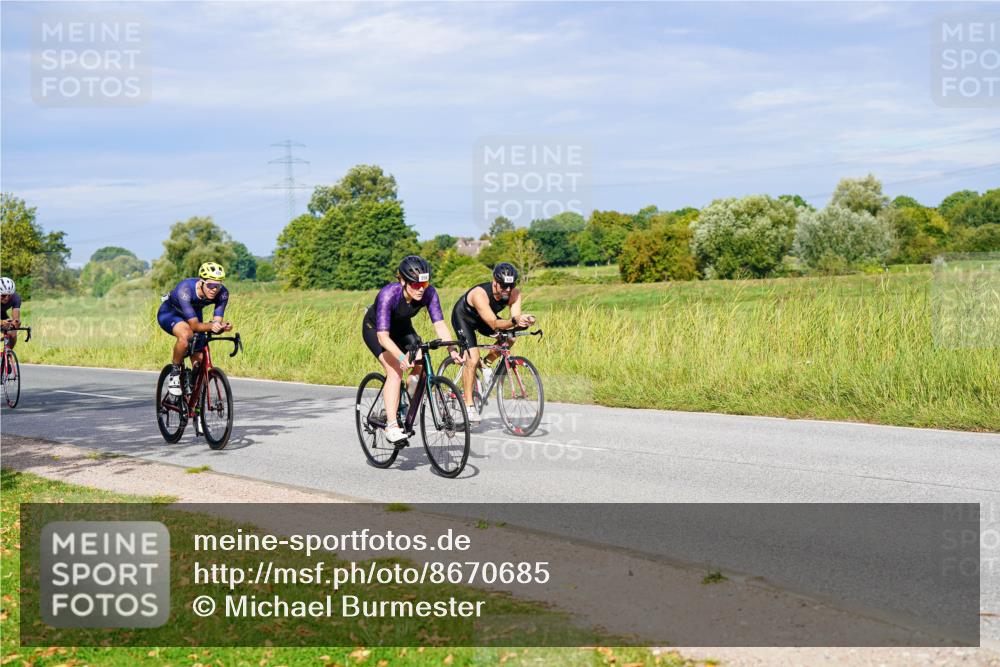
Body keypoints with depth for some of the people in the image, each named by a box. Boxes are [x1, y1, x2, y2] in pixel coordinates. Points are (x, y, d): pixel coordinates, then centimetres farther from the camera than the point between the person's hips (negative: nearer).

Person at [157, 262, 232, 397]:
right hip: (169, 313, -5)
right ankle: (175, 373, -16)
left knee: (200, 362, -6)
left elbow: (217, 321, -26)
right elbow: (194, 325, -41)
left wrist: (222, 326, -48)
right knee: (186, 335, -38)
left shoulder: (223, 293, -27)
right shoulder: (185, 289, -40)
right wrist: (211, 326, -59)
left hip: (194, 314, 5)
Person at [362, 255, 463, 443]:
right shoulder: (388, 294, -39)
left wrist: (452, 350, -44)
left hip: (401, 327, 5)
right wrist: (401, 357, -58)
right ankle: (391, 426, -25)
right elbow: (383, 336, -44)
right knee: (395, 370, -24)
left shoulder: (429, 293, -27)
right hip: (375, 328, -5)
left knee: (421, 366, -12)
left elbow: (439, 324, -29)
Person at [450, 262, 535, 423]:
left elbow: (515, 318, -33)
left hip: (484, 319, 6)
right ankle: (468, 406, -10)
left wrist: (524, 321, -55)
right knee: (472, 359, -20)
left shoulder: (514, 293, -25)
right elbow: (494, 324, -46)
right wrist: (514, 321, -62)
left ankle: (486, 364, 7)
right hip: (463, 317, -6)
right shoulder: (480, 294, -40)